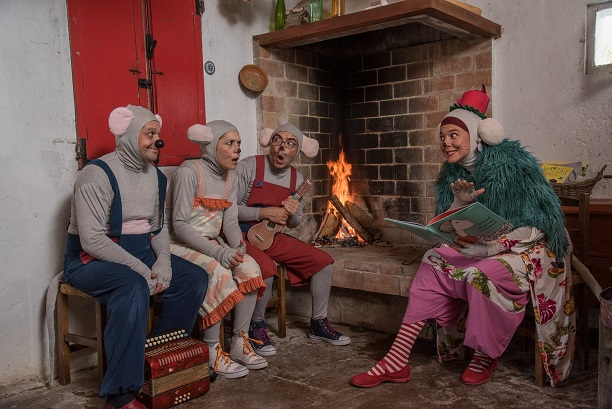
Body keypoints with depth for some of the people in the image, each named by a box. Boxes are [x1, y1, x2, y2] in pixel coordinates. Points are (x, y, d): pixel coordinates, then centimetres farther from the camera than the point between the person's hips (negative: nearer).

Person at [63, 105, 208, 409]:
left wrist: (163, 261, -8)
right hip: (90, 259, -7)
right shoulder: (98, 174, -16)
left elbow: (159, 228, 12)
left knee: (194, 278, -9)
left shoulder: (156, 176, 9)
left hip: (140, 252, 8)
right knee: (134, 286, -36)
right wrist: (141, 270, -24)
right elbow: (92, 239, -22)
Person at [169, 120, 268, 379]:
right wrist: (219, 253, -27)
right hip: (182, 245, -7)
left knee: (250, 268, -18)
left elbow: (230, 221, 6)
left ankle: (239, 343, -9)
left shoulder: (229, 177, 8)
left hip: (212, 243, 7)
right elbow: (180, 224, -20)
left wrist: (238, 246, -15)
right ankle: (212, 352, -17)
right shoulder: (190, 172, -16)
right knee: (220, 274, -31)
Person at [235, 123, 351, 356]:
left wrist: (292, 214, -9)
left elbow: (293, 224, 15)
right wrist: (264, 213, -21)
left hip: (274, 238, 7)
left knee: (323, 261, -3)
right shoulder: (249, 167, -11)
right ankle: (257, 327, -7)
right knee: (266, 270, -35)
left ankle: (318, 324, 13)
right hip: (244, 236, -6)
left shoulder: (297, 179, 7)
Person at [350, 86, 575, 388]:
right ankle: (396, 363, -18)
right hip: (483, 250, 7)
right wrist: (460, 203, -17)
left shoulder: (512, 164, -15)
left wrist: (493, 245, -27)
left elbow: (537, 226, -17)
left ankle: (485, 358, -6)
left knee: (482, 274, -34)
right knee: (434, 262, -15)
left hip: (529, 250, -6)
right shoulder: (454, 173, 5)